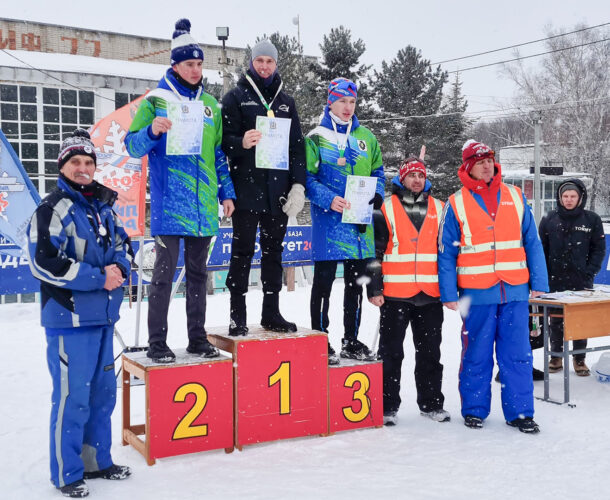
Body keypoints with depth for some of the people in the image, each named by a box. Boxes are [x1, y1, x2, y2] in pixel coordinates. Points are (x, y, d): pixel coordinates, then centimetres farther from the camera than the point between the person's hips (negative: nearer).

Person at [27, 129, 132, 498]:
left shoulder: (103, 207, 13)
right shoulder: (53, 209, -11)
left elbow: (123, 243, 19)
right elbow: (43, 262, -19)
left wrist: (119, 267, -4)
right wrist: (98, 278, -17)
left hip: (103, 318, 8)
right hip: (70, 319, -8)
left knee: (103, 392, 16)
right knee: (72, 397, -2)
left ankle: (96, 460, 31)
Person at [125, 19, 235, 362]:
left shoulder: (210, 104, 14)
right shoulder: (156, 100, 0)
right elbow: (134, 146, -3)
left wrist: (227, 193, 12)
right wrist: (152, 131, -23)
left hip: (204, 206, 5)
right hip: (169, 205, -5)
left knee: (198, 272, 11)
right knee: (165, 272, -4)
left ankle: (198, 337, 20)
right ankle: (157, 342, 5)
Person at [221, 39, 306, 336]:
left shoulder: (286, 102, 17)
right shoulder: (236, 97, 5)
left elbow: (297, 146, 15)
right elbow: (225, 139, -3)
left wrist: (298, 184, 4)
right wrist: (241, 143, -26)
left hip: (279, 191, 4)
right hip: (246, 189, -4)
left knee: (274, 252, 9)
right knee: (242, 252, 0)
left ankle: (271, 313, 17)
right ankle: (238, 316, 6)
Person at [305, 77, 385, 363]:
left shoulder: (366, 137, 13)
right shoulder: (317, 137, -1)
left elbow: (377, 171, 18)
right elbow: (307, 177, -6)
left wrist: (377, 195, -2)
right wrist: (329, 199, -21)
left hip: (360, 222, 5)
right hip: (328, 221, -5)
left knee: (356, 283, 12)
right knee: (323, 282, 0)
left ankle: (351, 340, 24)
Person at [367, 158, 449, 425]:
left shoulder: (438, 209, 13)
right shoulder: (386, 209, 2)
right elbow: (374, 252, -1)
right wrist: (374, 288, -8)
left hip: (430, 294, 3)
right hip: (395, 294, -3)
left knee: (430, 352, 11)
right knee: (390, 353, 3)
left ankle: (431, 403, 23)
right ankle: (387, 406, 13)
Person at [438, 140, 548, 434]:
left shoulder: (515, 197, 9)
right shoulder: (456, 204, 1)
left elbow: (531, 242, 10)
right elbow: (446, 252, 1)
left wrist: (538, 282, 5)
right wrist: (449, 293, -4)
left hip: (515, 291, 2)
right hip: (476, 294, -2)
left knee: (518, 354, 5)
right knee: (476, 354, 7)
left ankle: (520, 412, 16)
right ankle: (474, 410, 22)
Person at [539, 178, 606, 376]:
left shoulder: (592, 219, 1)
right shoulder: (550, 219, 2)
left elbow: (599, 249, 3)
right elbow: (541, 248, 4)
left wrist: (590, 271, -6)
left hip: (582, 282, 0)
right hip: (555, 280, 1)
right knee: (556, 321, 8)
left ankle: (579, 359, 18)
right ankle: (556, 357, 20)